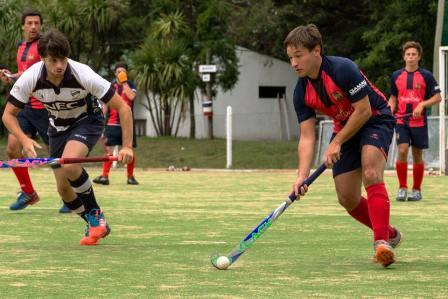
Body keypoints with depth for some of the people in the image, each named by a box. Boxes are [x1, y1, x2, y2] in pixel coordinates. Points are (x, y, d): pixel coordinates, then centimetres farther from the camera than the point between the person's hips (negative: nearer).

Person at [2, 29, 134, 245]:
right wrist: (24, 140, -32)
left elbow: (122, 108, -27)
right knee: (63, 188, 1)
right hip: (58, 127, 4)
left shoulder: (83, 75, -33)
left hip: (88, 120, -4)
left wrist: (127, 146, -34)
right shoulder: (29, 79, -26)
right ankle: (96, 226, 25)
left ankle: (96, 215, -13)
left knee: (68, 164, -32)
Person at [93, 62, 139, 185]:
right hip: (112, 123, 0)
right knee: (109, 149, -7)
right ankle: (105, 176, -8)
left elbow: (131, 96, -18)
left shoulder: (130, 85, 4)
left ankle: (130, 176, 15)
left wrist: (124, 82, -13)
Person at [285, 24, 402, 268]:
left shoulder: (342, 69, -28)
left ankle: (382, 242, -36)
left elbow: (363, 110, -24)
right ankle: (390, 234, 25)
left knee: (370, 173, -32)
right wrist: (302, 175, -25)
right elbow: (307, 137, -11)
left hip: (376, 121, -7)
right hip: (344, 128, 7)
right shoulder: (302, 92, -9)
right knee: (347, 199, 2)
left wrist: (336, 143, -20)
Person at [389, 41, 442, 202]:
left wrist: (422, 105, -17)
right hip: (401, 121, 1)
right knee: (402, 151, -14)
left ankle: (417, 190, 17)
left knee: (417, 155, 4)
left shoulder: (426, 75, -2)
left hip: (419, 121, -1)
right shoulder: (396, 76, 7)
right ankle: (402, 188, -3)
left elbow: (437, 97, -2)